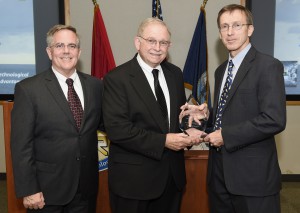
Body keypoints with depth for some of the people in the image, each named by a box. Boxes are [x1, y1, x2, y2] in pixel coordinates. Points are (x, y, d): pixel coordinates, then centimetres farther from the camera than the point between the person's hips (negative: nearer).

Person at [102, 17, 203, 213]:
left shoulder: (175, 73, 6)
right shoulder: (116, 78, -13)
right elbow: (117, 129, -20)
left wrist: (189, 130, -6)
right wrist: (163, 141, -21)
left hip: (173, 174, 6)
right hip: (134, 178, -5)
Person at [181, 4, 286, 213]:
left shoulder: (268, 66, -11)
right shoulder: (221, 70, 13)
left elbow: (274, 120, -21)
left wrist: (226, 136, -18)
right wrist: (206, 113, 2)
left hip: (252, 173, -7)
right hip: (220, 172, 7)